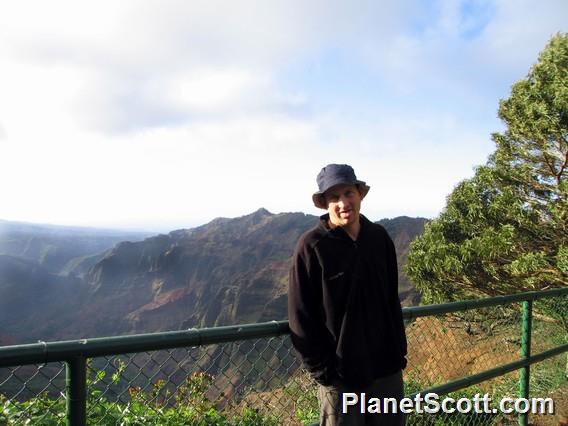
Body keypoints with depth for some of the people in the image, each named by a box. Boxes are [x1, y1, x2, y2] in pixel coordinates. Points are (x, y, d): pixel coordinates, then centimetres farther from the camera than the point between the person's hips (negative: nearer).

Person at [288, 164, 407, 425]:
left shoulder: (379, 237, 0)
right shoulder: (311, 246, -14)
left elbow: (391, 299, 9)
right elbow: (301, 318, -12)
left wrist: (399, 350, 8)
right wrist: (322, 370, -11)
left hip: (387, 368, 5)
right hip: (340, 375, -4)